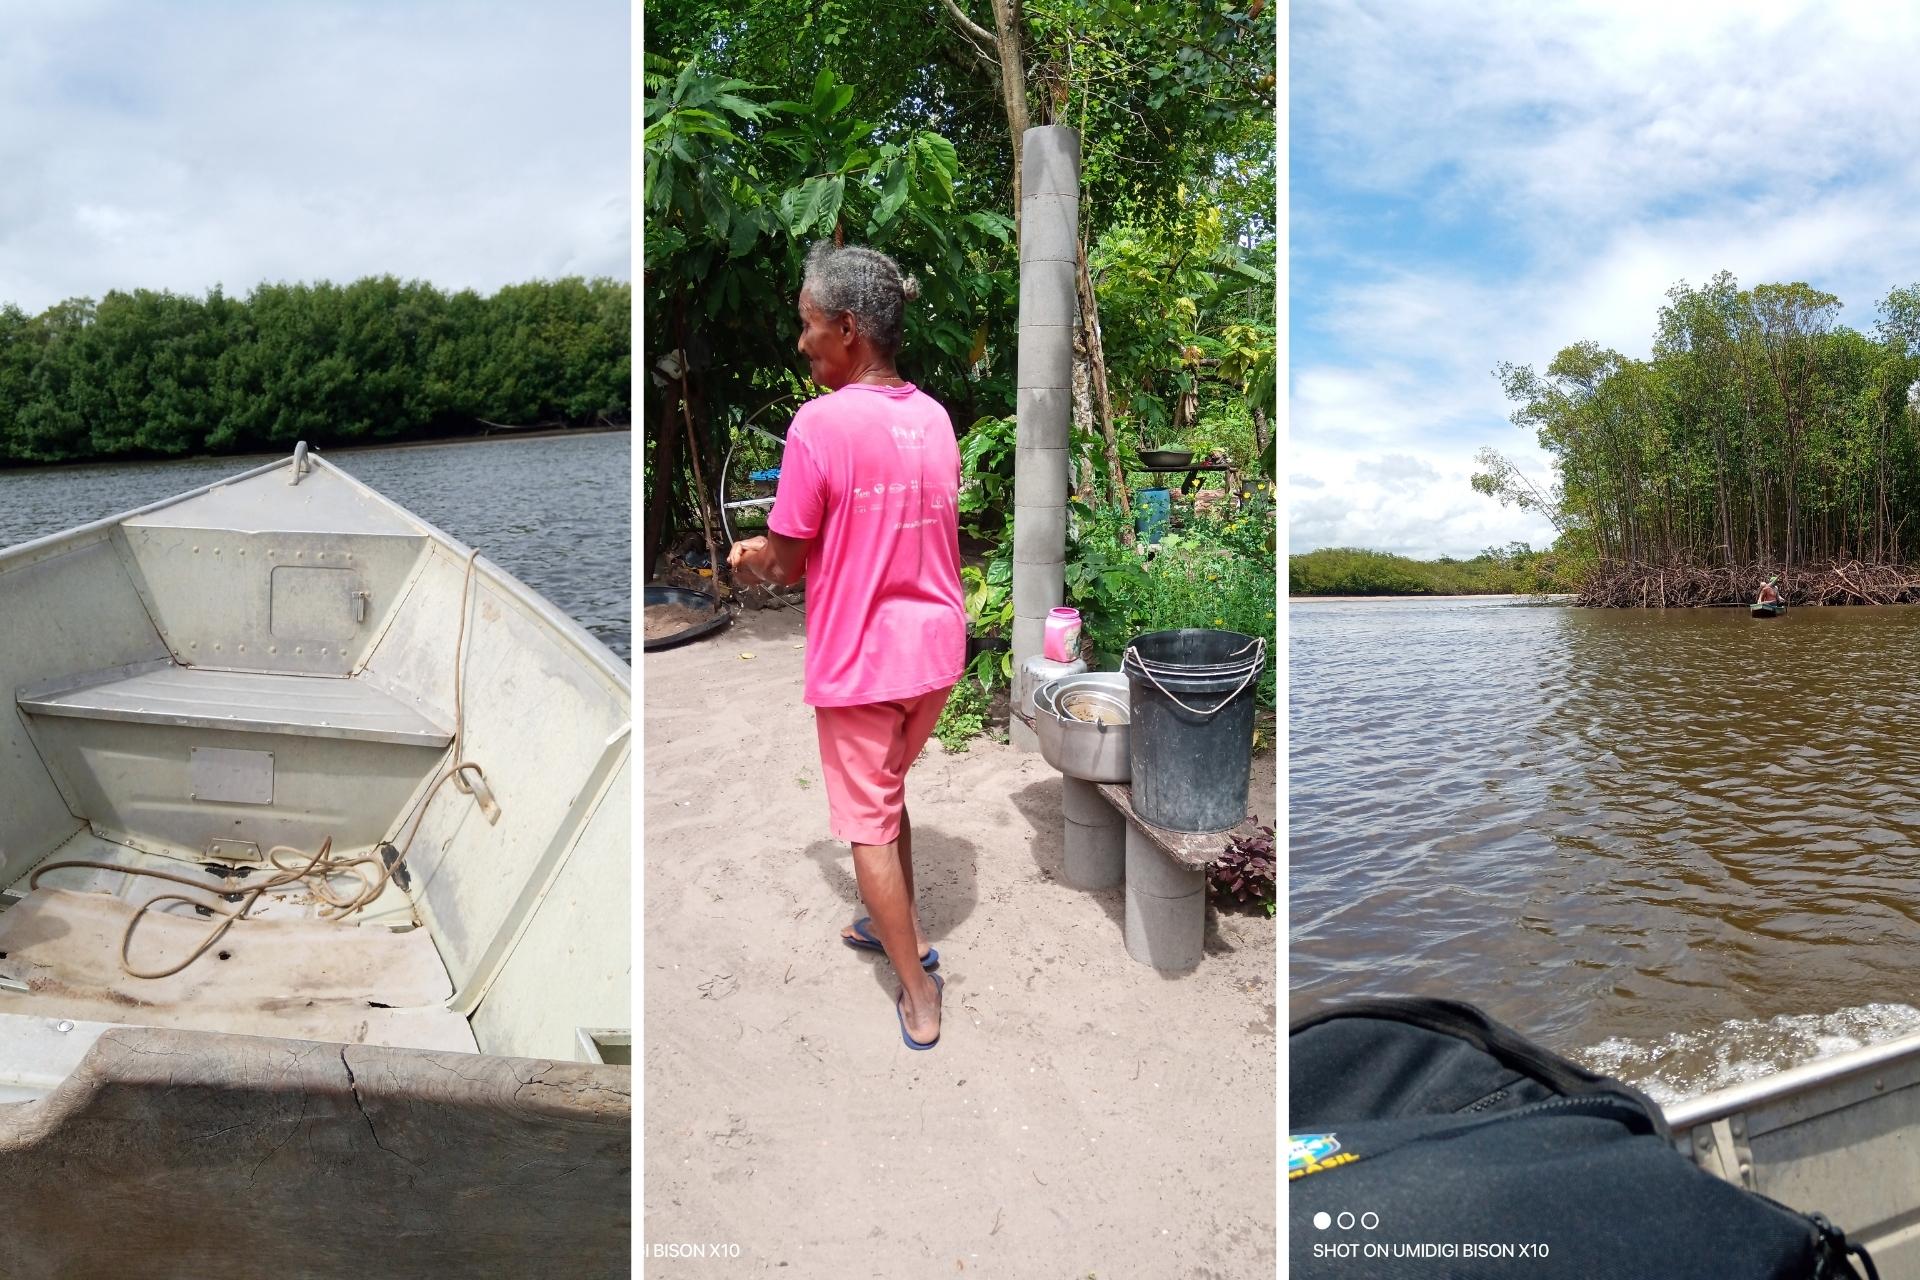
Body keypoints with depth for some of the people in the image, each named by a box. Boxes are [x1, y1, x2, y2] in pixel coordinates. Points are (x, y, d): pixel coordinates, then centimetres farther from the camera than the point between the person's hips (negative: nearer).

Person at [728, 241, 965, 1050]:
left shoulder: (820, 423, -19)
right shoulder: (933, 417, 3)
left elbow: (786, 565, -12)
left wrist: (747, 560, 10)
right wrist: (774, 551, 16)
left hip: (861, 657, -6)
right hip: (936, 647, 6)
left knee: (867, 823, 9)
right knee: (888, 788, 27)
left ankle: (920, 1000, 18)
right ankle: (904, 929, 41)